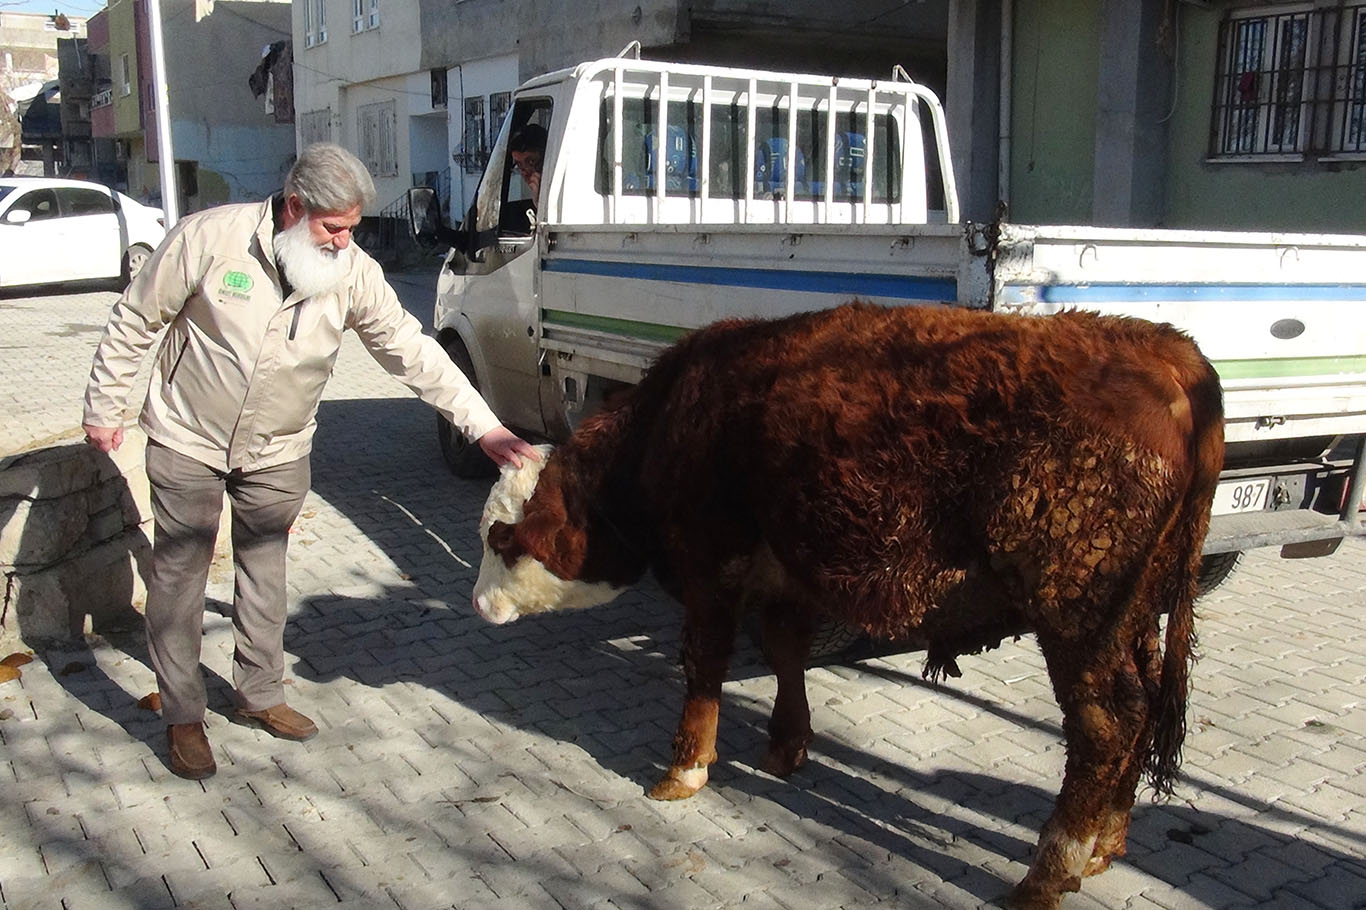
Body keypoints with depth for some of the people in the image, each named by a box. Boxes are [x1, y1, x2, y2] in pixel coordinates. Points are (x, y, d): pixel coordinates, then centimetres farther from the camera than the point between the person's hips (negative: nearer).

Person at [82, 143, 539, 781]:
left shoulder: (354, 273, -13)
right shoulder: (210, 238, -21)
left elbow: (412, 352, -10)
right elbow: (134, 323, -9)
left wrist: (482, 425, -16)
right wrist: (104, 407, -5)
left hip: (278, 453, 3)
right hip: (188, 441, -3)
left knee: (265, 573, 15)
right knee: (180, 573, 5)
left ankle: (260, 694, 33)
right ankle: (182, 716, 19)